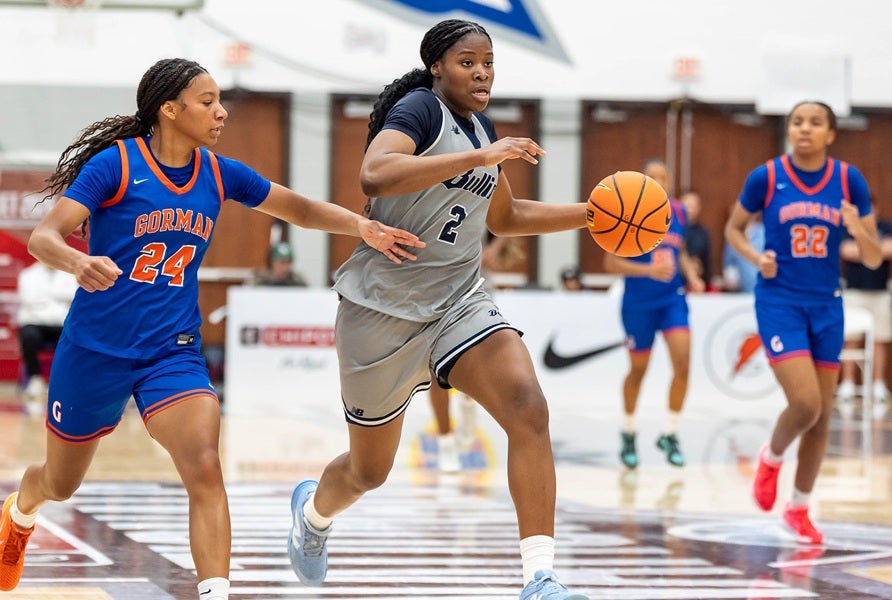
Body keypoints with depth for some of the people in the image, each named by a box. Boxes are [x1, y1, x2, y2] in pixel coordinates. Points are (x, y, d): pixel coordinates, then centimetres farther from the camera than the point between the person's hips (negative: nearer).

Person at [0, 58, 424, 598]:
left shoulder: (219, 174, 1)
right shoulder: (115, 164, -14)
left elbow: (300, 209, 15)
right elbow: (43, 237, -20)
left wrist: (360, 225, -2)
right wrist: (80, 263, -42)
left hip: (174, 352, 3)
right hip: (96, 350, -2)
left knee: (205, 470, -23)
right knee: (60, 483, 18)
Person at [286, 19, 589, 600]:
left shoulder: (481, 128, 11)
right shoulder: (419, 109, -13)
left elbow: (505, 217, 27)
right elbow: (375, 175, -34)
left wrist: (589, 214, 15)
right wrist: (479, 157, -35)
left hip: (460, 301, 6)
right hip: (385, 307, -6)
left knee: (529, 409, -22)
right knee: (370, 471, 11)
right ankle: (314, 508, 49)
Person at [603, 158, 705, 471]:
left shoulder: (679, 212, 3)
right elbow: (611, 262, -12)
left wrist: (691, 275, 1)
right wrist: (648, 270, -24)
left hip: (673, 299, 3)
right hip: (639, 302, -3)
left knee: (683, 361, -14)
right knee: (638, 370, 10)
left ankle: (670, 434, 1)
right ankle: (628, 433, 33)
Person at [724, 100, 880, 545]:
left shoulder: (850, 181, -2)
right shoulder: (766, 178, -7)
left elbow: (873, 260, 1)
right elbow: (733, 229, 9)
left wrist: (858, 230, -20)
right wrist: (756, 257, -10)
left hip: (826, 306, 3)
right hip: (779, 302, -3)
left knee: (822, 414, 7)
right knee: (805, 403, -17)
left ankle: (798, 508, 24)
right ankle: (771, 458, 16)